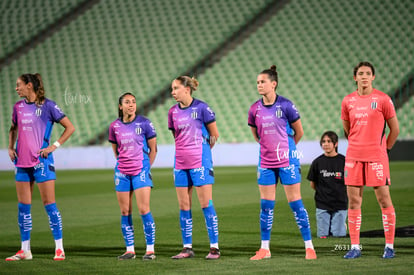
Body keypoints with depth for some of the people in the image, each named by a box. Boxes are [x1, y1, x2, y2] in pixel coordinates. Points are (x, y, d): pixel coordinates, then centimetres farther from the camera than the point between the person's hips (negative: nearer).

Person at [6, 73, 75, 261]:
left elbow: (70, 127, -4)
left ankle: (59, 249, -1)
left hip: (41, 160, -6)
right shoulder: (18, 107, 10)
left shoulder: (47, 105, -6)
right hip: (22, 161, 6)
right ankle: (25, 251, 11)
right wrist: (10, 147, 12)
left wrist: (54, 146, -10)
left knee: (49, 204, -6)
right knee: (23, 206, 6)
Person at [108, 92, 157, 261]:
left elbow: (153, 149, 4)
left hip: (140, 171, -3)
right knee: (125, 212, 4)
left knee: (144, 210, -9)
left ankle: (150, 249, -4)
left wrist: (146, 167, 4)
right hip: (122, 172, 3)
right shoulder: (114, 126, 4)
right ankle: (130, 250, 11)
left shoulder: (144, 123, -4)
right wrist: (123, 162, 13)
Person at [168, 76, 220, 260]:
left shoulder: (201, 108, -8)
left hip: (200, 162, -5)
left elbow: (214, 134, 0)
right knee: (184, 207, 6)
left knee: (206, 204, -5)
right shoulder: (173, 112, 8)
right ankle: (187, 248, 12)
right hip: (181, 163, 6)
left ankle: (214, 247, -2)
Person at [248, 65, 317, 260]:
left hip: (287, 161, -4)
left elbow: (299, 132, 2)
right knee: (266, 205, 5)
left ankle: (309, 246, 4)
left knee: (295, 203, -2)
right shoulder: (255, 109, 2)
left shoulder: (285, 105, -9)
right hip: (266, 162, 4)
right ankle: (264, 249, 13)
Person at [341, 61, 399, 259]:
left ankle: (389, 246, 3)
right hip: (353, 157, 3)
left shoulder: (382, 99, -3)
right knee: (353, 200, 2)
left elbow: (395, 128, 3)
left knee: (384, 199, -3)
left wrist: (384, 147, 4)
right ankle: (354, 247, 8)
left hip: (376, 157, -3)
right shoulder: (348, 101, 7)